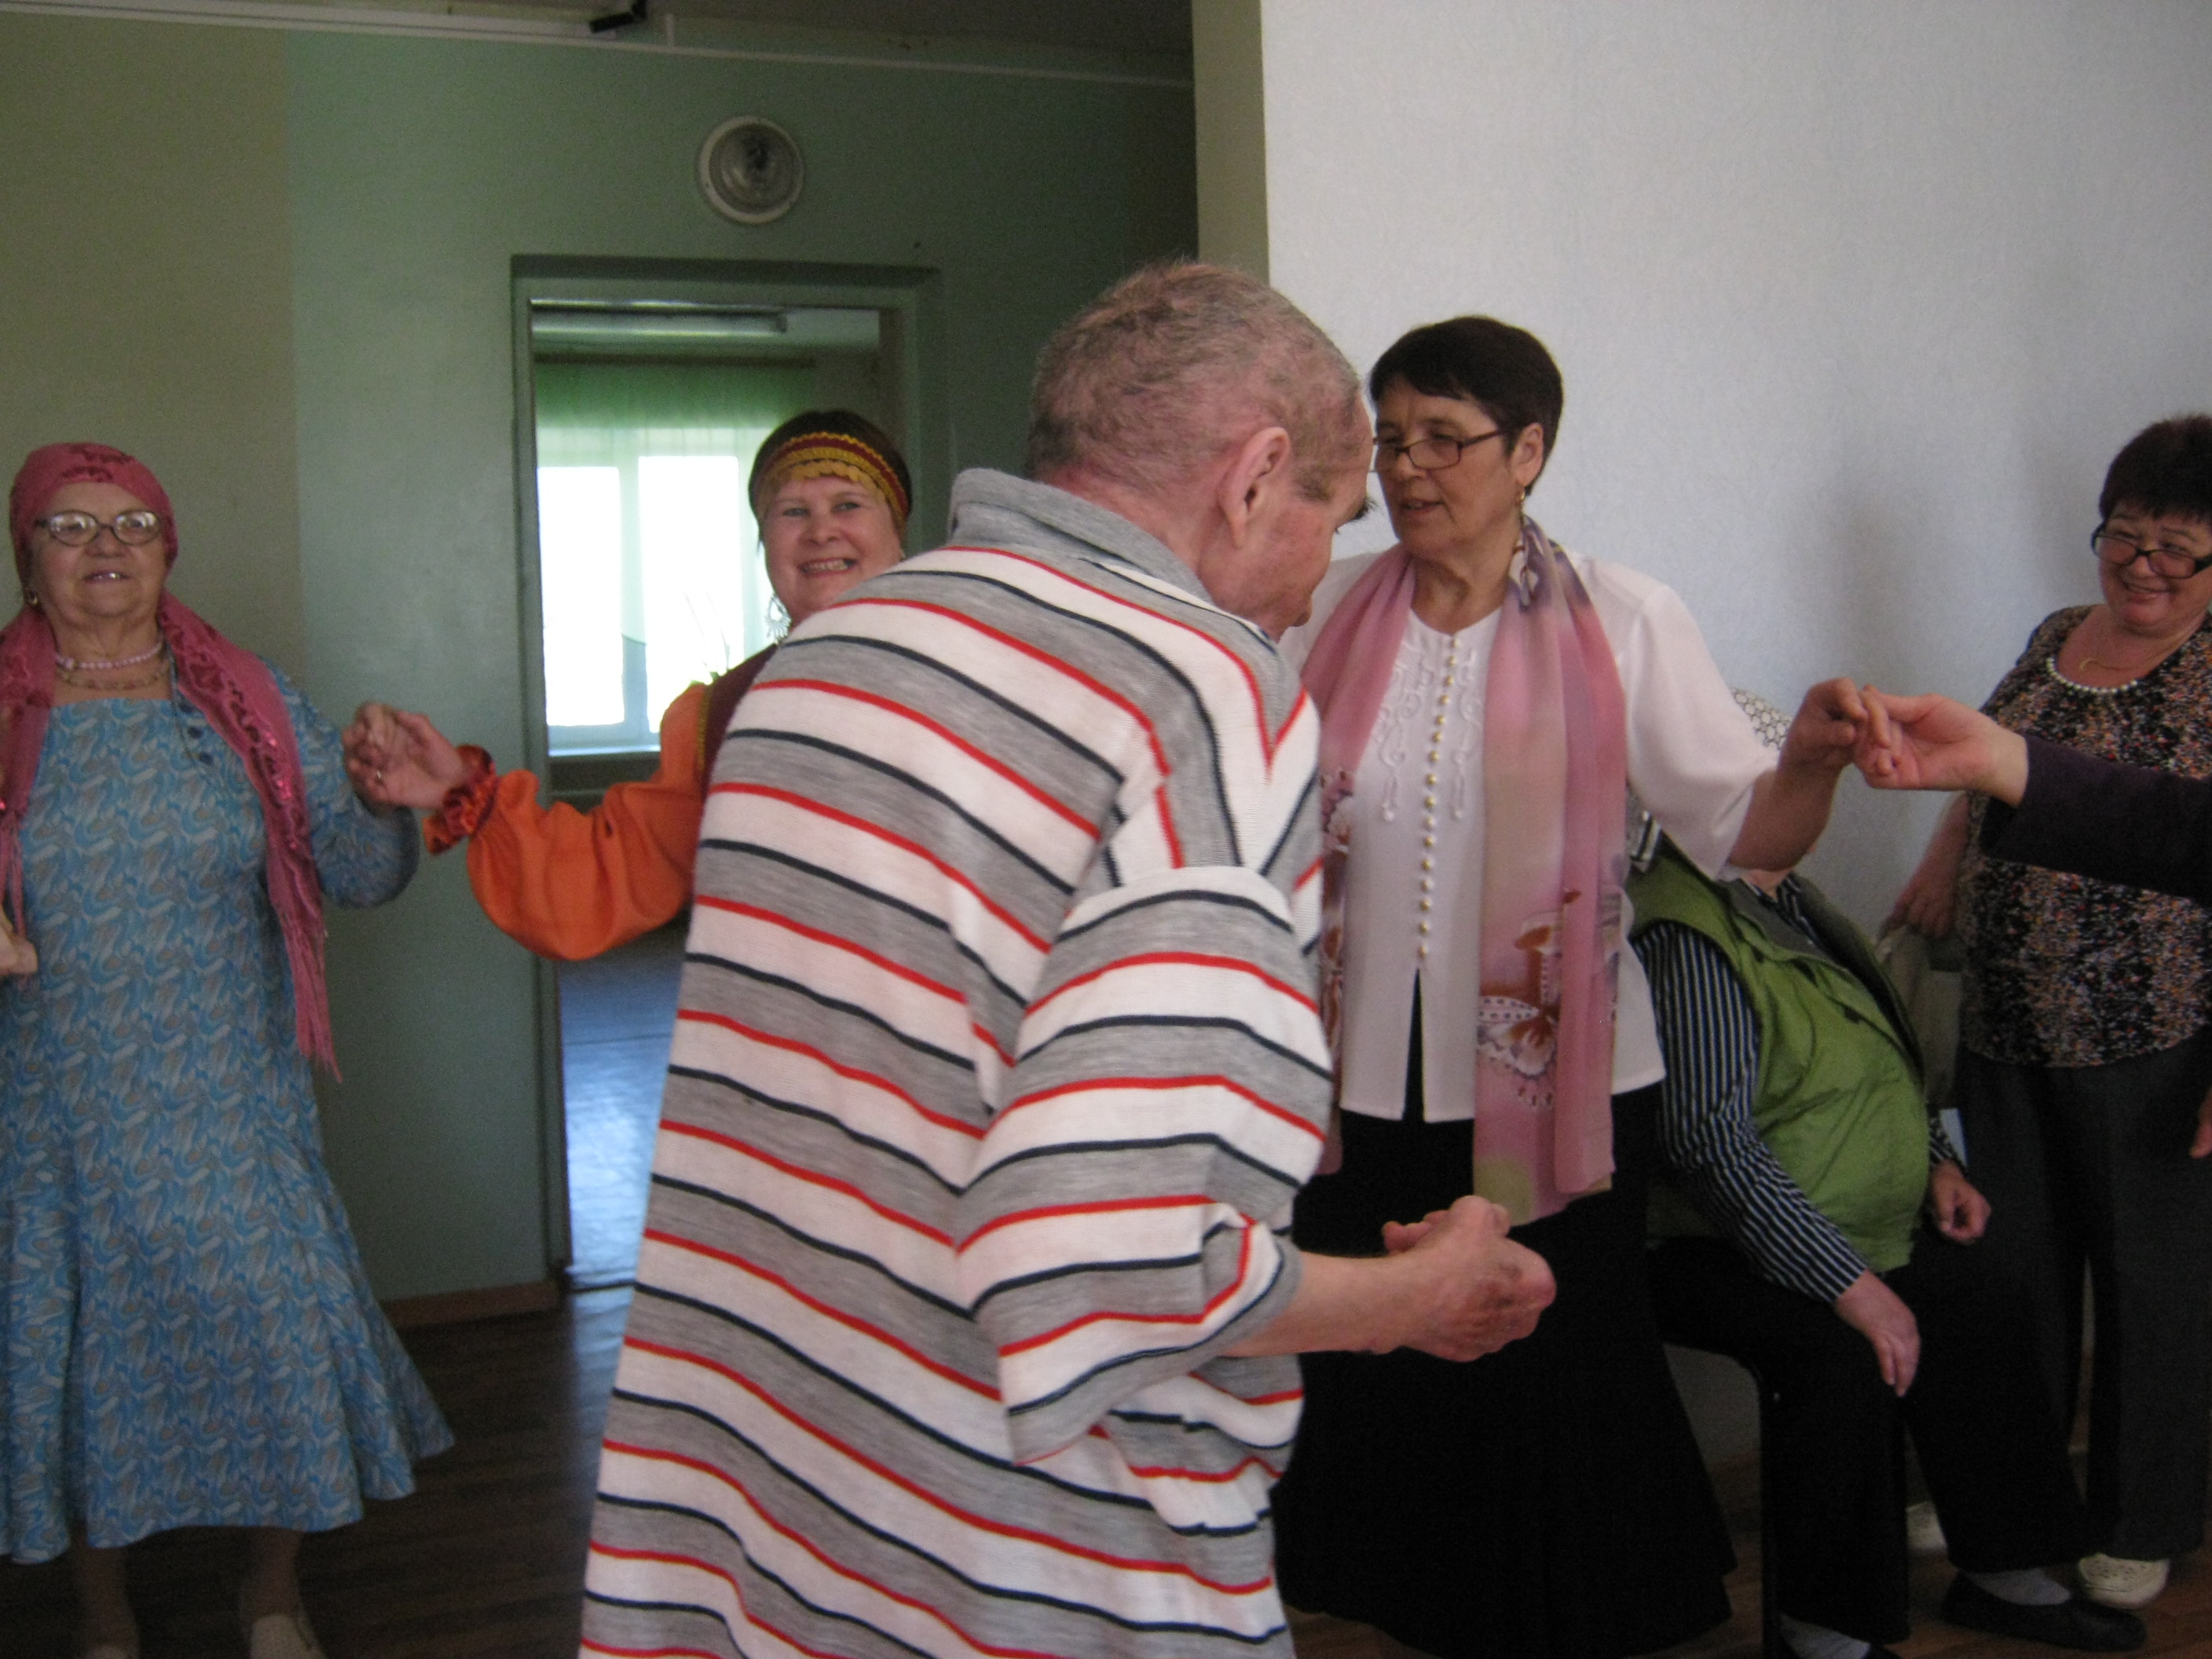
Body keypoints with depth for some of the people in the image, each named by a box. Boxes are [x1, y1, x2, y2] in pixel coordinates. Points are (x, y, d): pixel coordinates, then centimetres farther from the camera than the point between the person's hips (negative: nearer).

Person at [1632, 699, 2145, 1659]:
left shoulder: (1782, 897, 10)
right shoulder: (1685, 939, -23)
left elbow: (1876, 1062, 25)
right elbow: (1710, 1138, -29)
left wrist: (1936, 1160, 11)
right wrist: (1846, 1280, -27)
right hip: (1721, 1247, -10)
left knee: (1979, 1324, -4)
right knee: (1843, 1359, -29)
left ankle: (2003, 1574, 12)